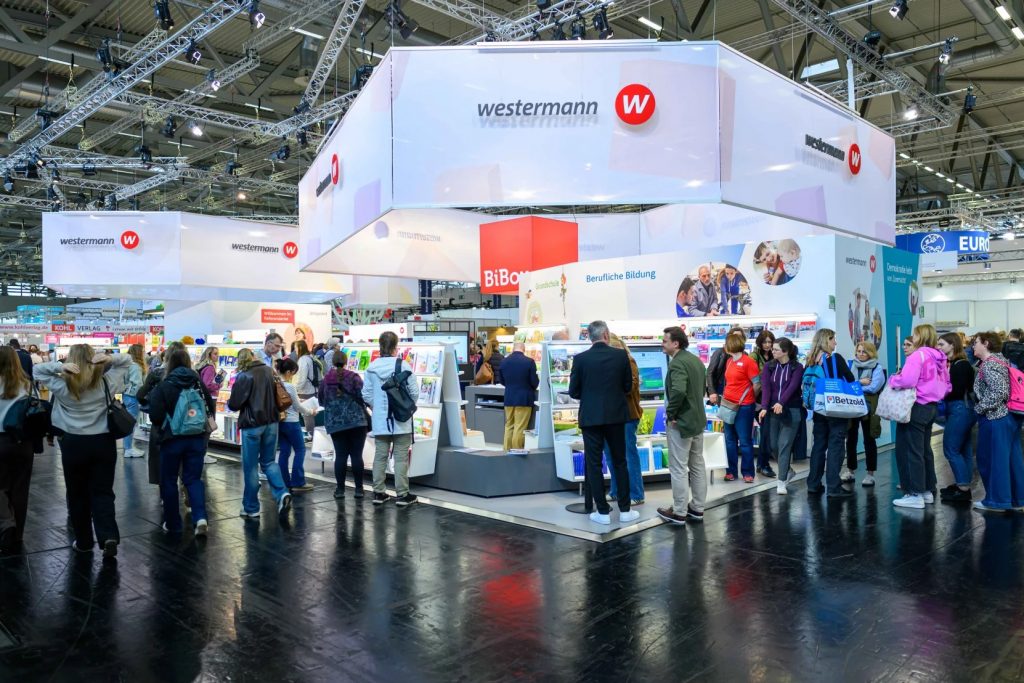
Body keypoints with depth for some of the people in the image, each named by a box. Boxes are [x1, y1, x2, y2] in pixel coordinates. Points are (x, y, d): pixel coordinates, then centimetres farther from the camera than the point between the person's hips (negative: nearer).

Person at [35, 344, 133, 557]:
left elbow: (37, 370, 4)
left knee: (78, 494, 13)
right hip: (104, 443, 1)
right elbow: (127, 360, 6)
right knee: (102, 492, 6)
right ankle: (109, 536, -11)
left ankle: (84, 541, 21)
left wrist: (59, 366, -14)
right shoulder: (106, 383, -5)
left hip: (74, 444, -1)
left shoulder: (62, 386, -8)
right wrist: (109, 359, -14)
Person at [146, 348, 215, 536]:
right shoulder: (198, 383, 0)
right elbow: (211, 409, 6)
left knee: (169, 481, 13)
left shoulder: (163, 386, -9)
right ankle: (200, 517, -11)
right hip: (197, 438, 3)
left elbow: (155, 416, -13)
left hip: (172, 439, -2)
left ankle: (173, 524, 21)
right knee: (194, 479, 9)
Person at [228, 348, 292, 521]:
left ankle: (251, 509, 14)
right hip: (271, 422, 5)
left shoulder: (244, 376, -12)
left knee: (250, 467, 6)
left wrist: (230, 403, 11)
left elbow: (234, 404, -11)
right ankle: (282, 494, -5)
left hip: (252, 424, -5)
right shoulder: (270, 371, 5)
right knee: (269, 461, 16)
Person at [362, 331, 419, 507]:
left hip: (380, 420, 3)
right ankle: (402, 495, 6)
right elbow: (414, 392, -9)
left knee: (380, 456, 12)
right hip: (401, 420, -3)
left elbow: (366, 394, 0)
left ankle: (378, 493, 18)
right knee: (401, 457, 3)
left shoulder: (372, 367, -1)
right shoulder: (403, 365, -11)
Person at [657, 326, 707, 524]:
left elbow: (678, 391, -34)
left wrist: (670, 413, -21)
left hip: (680, 422, -9)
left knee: (678, 469, 0)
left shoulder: (677, 363, -20)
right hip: (698, 419, 9)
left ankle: (679, 512, 7)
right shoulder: (696, 360, 11)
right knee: (697, 465, 14)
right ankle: (697, 508, 23)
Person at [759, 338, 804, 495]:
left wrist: (781, 403, -33)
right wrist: (764, 408, -22)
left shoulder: (797, 367, -3)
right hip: (772, 411, 4)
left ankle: (781, 482, -1)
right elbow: (766, 387, -7)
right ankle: (788, 471, 34)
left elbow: (792, 387, -17)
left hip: (791, 411, -4)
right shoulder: (768, 367, 5)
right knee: (774, 445, 9)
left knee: (784, 445, -6)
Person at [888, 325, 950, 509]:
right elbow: (947, 386, 16)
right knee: (925, 450, 17)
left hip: (916, 406, -9)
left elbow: (907, 381, -27)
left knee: (911, 451, -3)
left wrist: (892, 379, -9)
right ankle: (928, 491, 24)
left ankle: (916, 495, -1)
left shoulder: (918, 355, -16)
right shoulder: (939, 358, 10)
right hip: (932, 406, 9)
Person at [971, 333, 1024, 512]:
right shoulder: (1000, 360, 14)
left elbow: (999, 392, -24)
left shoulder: (989, 365, -15)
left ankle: (996, 501, 7)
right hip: (1009, 416, 9)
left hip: (995, 418, -9)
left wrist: (980, 408, -14)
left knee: (993, 459, 0)